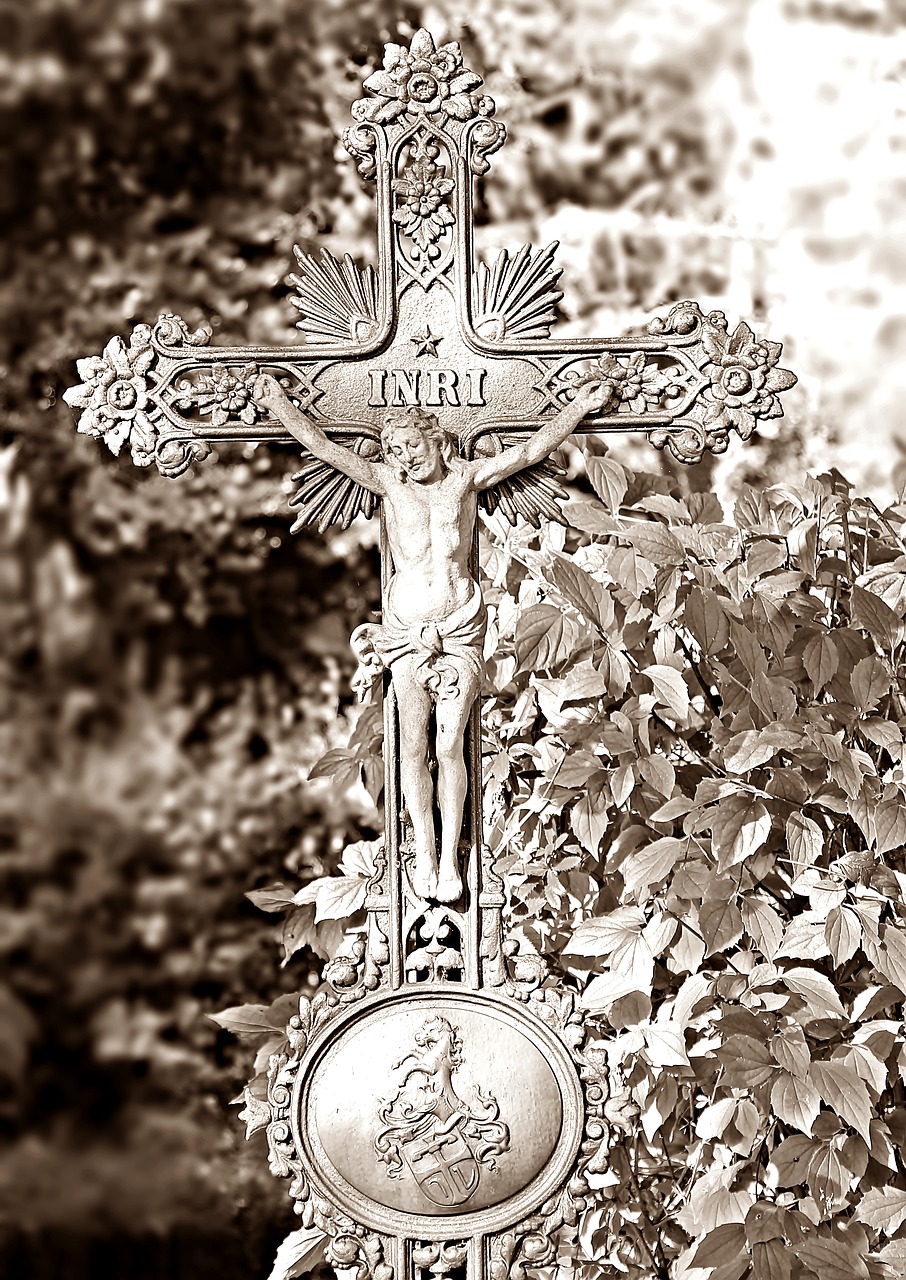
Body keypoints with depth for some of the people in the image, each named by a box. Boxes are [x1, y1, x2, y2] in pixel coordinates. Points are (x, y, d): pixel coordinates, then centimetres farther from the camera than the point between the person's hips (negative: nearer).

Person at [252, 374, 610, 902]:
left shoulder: (466, 477, 5)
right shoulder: (389, 482, 5)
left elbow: (533, 449, 7)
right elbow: (323, 447, 2)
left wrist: (582, 404, 7)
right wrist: (279, 403, -1)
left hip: (461, 625, -1)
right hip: (407, 625, 1)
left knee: (450, 744, -4)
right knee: (415, 744, -1)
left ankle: (451, 858, 0)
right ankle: (425, 854, 5)